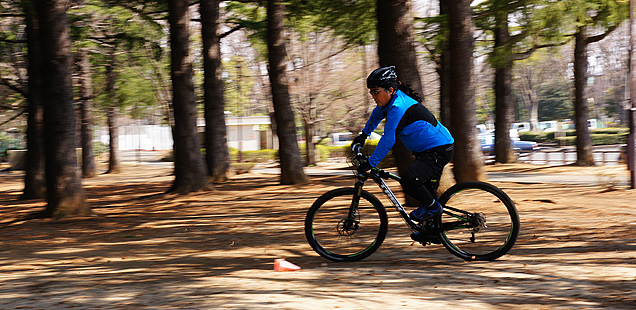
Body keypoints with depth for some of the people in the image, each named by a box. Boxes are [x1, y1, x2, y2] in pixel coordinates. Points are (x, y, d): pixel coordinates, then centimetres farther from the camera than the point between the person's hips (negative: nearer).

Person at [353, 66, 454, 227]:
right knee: (426, 190, 21)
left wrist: (371, 163, -23)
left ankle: (433, 207, -4)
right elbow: (376, 115, 30)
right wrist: (364, 134, 38)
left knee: (408, 180, -25)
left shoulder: (398, 107, -24)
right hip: (429, 149, 11)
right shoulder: (391, 101, 7)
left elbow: (388, 140, -27)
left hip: (439, 150, -11)